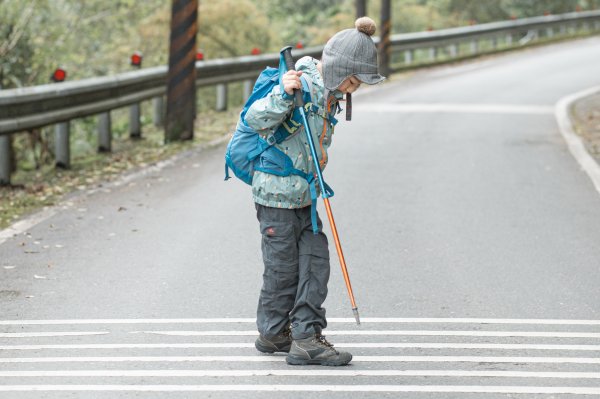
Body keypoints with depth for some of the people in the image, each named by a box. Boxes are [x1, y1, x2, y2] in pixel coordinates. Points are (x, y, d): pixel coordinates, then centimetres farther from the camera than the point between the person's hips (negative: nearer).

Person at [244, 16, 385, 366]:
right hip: (277, 192, -9)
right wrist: (284, 94, -40)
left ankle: (306, 337, 7)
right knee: (284, 268, 2)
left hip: (303, 194, 9)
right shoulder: (302, 84, -20)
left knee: (316, 261, 4)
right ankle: (273, 334, 17)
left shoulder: (329, 92, 10)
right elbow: (255, 119, -26)